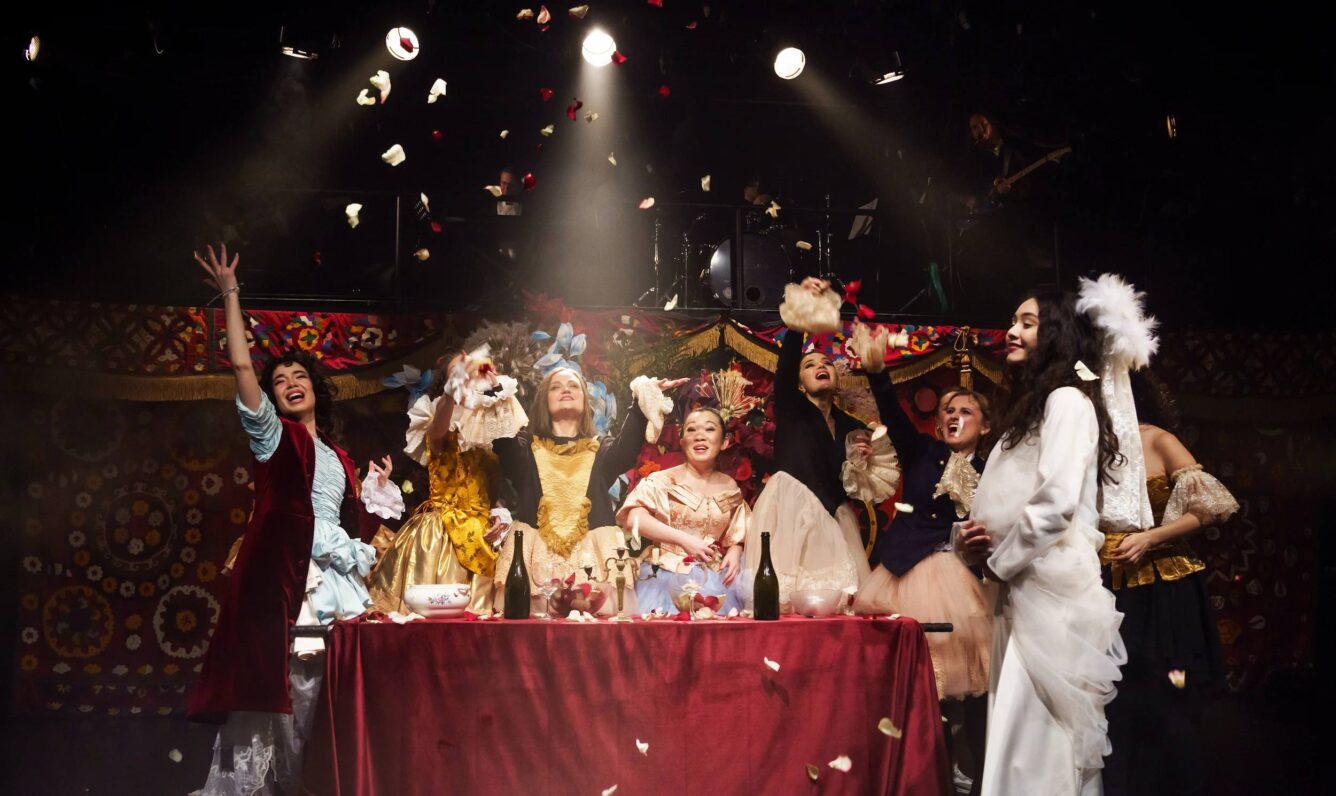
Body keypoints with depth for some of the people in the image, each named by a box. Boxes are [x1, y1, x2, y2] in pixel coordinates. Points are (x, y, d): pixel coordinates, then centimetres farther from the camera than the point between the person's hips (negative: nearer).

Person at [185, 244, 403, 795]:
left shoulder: (336, 457, 22)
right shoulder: (273, 436, 7)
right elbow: (242, 365, -6)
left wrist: (377, 488, 11)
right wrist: (230, 296, -7)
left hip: (333, 579, 6)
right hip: (284, 574, -5)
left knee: (325, 694, 1)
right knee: (281, 688, -13)